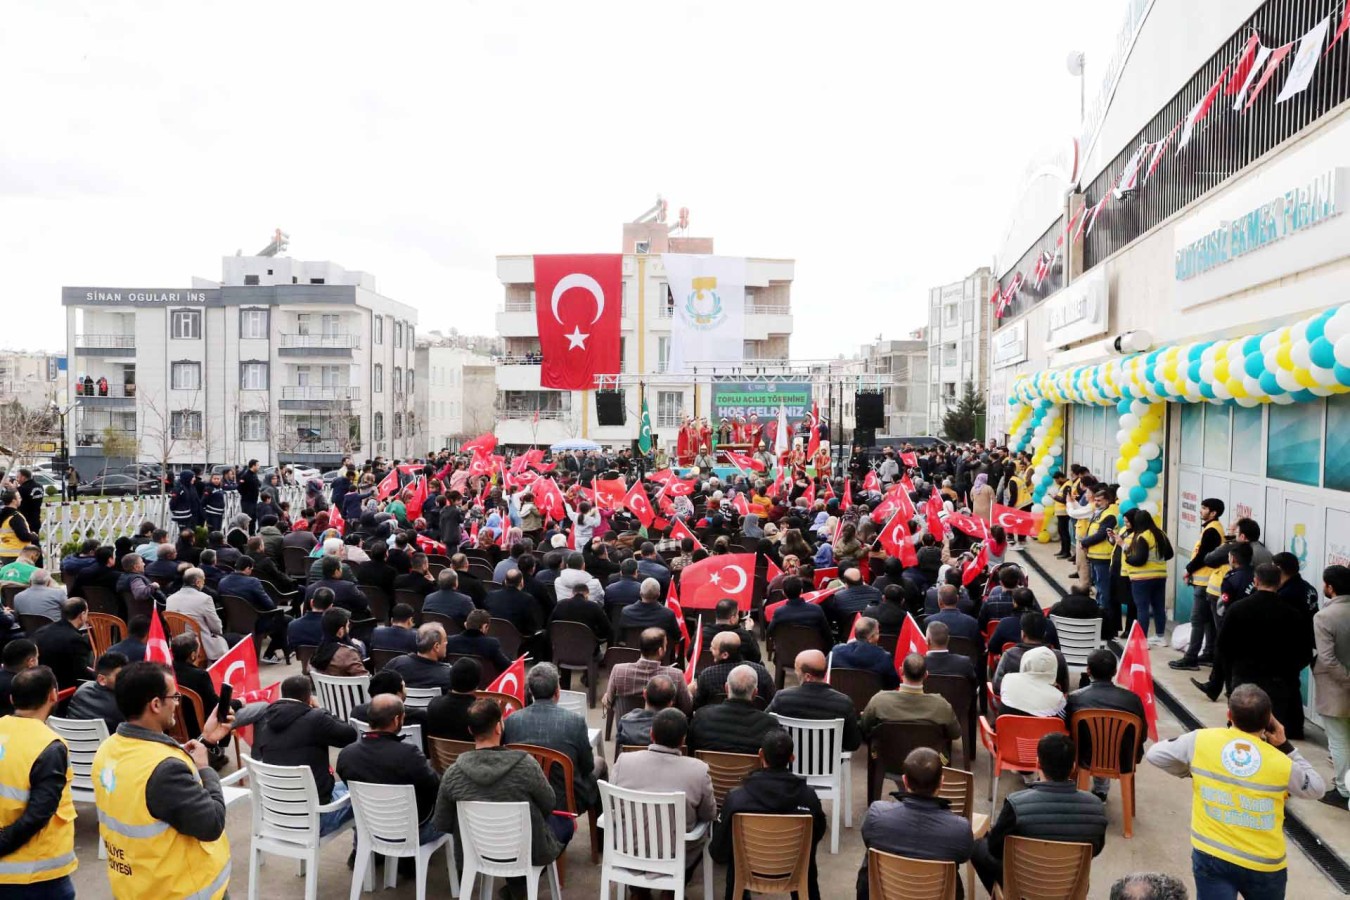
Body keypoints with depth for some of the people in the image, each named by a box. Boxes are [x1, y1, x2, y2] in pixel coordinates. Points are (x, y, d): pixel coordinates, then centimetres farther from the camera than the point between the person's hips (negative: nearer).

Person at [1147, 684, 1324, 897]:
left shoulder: (1200, 741, -11)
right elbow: (1317, 788, 8)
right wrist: (1285, 746, 9)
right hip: (1264, 864, 0)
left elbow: (1154, 754, 1)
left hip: (1210, 856, 0)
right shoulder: (1281, 764, -13)